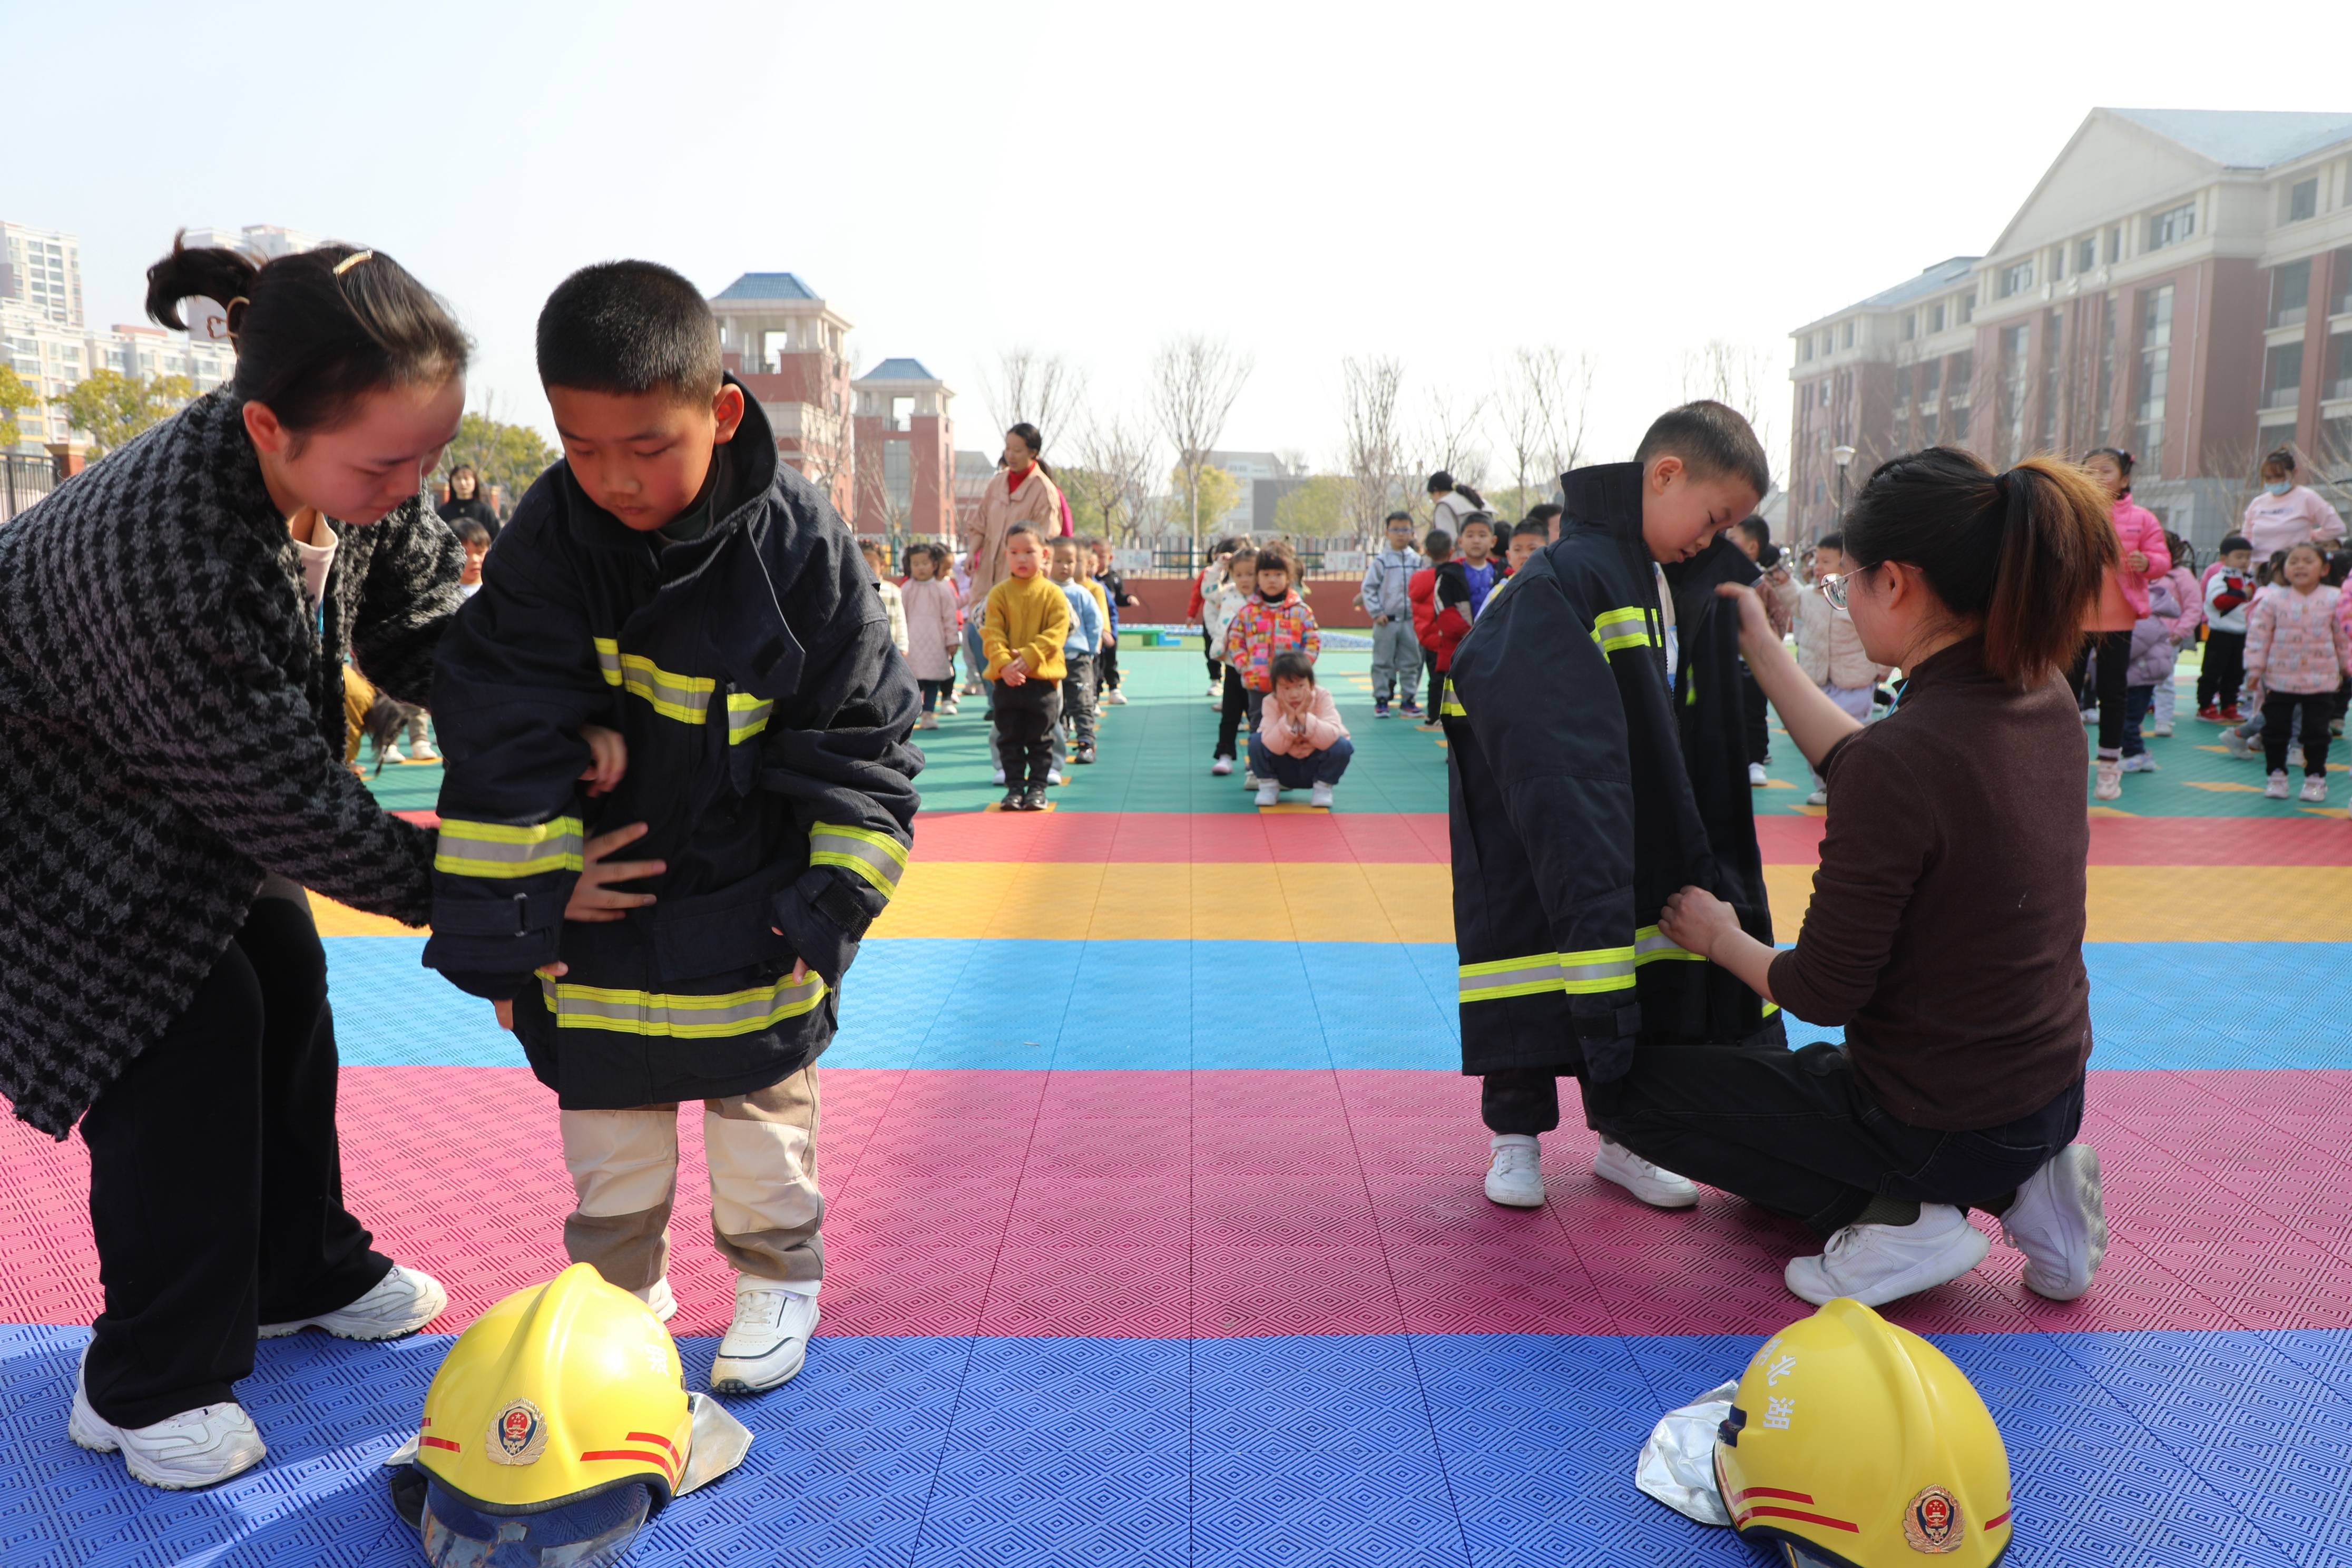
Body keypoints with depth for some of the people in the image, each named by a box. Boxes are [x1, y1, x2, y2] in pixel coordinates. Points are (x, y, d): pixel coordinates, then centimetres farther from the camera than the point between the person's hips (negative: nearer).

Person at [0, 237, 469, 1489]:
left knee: (286, 985, 11)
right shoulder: (170, 558, -44)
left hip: (201, 787, 8)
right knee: (190, 1030, -10)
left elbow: (423, 627, -8)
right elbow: (291, 805, -34)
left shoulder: (358, 471, -22)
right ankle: (146, 1388, 10)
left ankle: (303, 1272, 32)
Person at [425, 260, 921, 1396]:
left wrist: (830, 910, -15)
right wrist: (502, 926, -12)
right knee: (607, 1121, 16)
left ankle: (777, 1278, 36)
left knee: (763, 1095, 15)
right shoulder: (550, 536, -14)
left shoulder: (797, 544, -19)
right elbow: (502, 746, -12)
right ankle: (619, 1288, 37)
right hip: (600, 888, 2)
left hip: (750, 907, -2)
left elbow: (861, 745, -12)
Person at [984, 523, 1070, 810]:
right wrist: (1004, 664, -22)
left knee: (1040, 739, 6)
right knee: (1009, 738, 7)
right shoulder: (999, 594, 2)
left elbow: (1056, 633, -10)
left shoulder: (1053, 595, -1)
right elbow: (991, 634, -6)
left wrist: (1028, 658, -21)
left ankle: (1037, 787, 16)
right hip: (1006, 679, 1)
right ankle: (1014, 787, 16)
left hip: (1043, 678, -1)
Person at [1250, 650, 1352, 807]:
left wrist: (1303, 716, -40)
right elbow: (1274, 747, -28)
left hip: (1315, 766, 0)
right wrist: (1289, 718, -37)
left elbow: (1331, 738, -33)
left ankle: (1323, 787, -3)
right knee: (1256, 741, -24)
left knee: (1343, 746, -28)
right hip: (1284, 770, 0)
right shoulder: (1271, 704, -18)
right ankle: (1268, 786, -1)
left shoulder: (1322, 698, -19)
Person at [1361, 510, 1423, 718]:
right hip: (1386, 621, -3)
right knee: (1383, 662, 2)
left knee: (1411, 661, 7)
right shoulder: (1381, 561, -3)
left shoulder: (1417, 560, 6)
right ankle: (1381, 700, 9)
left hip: (1410, 621, 3)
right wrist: (1376, 613, -9)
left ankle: (1408, 699, 16)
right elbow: (1368, 587, -3)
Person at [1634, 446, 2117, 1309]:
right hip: (2051, 1092, 8)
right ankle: (2017, 1190, 15)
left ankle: (1897, 1222, 0)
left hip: (1943, 1122, -8)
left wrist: (1722, 937, -1)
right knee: (1805, 1067, 36)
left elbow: (1821, 992, -22)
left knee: (1638, 1085, 9)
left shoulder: (1904, 756, -31)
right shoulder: (2045, 700, -6)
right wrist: (1762, 648, 17)